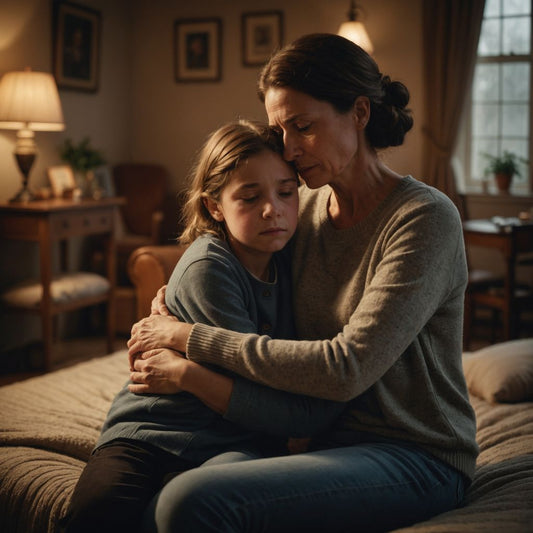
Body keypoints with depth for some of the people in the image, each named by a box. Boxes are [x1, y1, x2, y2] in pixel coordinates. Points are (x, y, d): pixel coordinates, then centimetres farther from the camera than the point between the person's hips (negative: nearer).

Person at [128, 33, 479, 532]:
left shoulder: (425, 218, -15)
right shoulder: (302, 207, 6)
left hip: (415, 458, -6)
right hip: (328, 440, 6)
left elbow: (346, 369, -23)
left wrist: (193, 338, -18)